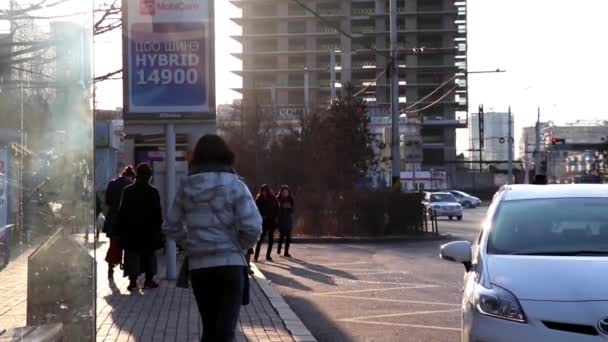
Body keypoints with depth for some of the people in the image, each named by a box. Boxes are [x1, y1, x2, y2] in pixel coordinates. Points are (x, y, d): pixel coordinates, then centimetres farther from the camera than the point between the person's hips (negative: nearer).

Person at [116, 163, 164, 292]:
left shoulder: (127, 191, -2)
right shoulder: (153, 191, -7)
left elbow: (122, 212, 0)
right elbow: (157, 213, -6)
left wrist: (121, 229, 6)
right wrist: (158, 227, 4)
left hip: (131, 230, 1)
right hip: (149, 230, 0)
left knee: (132, 256, 2)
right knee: (149, 255, 11)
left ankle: (133, 281, -4)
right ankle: (149, 280, 15)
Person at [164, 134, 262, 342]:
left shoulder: (186, 186, 5)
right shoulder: (233, 184, -7)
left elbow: (171, 228, 11)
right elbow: (253, 227, -15)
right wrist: (241, 246, 4)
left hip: (198, 266, 4)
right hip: (229, 264, -4)